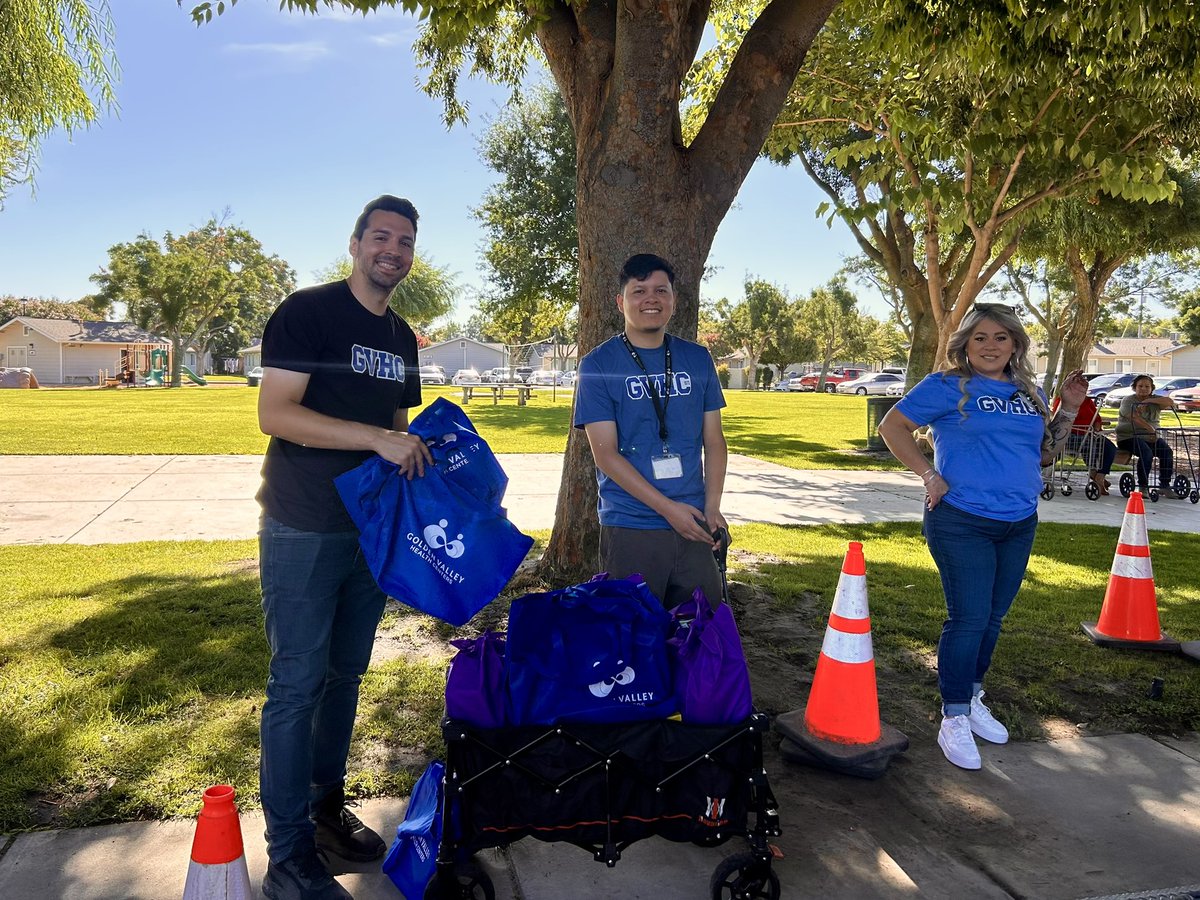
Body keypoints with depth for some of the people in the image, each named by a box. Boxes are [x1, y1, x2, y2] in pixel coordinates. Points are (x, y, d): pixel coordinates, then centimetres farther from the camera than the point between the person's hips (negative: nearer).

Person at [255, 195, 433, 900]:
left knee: (346, 676, 15)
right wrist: (379, 438, -23)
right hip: (304, 532, -7)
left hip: (373, 529, 7)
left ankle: (326, 807, 32)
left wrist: (420, 446, 3)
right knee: (297, 685, -2)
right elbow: (274, 413, -18)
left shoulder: (402, 338, 14)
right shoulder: (307, 312, -8)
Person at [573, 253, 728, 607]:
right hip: (629, 530, -3)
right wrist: (667, 508, -14)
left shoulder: (698, 359, 10)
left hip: (693, 526, 4)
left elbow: (713, 441, 11)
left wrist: (712, 508, -4)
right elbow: (605, 453, -8)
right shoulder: (597, 365, -2)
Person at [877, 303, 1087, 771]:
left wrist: (1069, 408, 6)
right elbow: (892, 425, -7)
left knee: (992, 618, 15)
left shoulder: (1029, 393, 12)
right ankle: (954, 720, 7)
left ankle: (972, 698, 33)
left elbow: (1044, 454, 18)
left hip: (1019, 525, 6)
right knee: (968, 619, -6)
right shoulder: (946, 386, -6)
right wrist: (930, 475, -12)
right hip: (962, 522, -6)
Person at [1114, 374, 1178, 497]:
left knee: (1167, 452, -22)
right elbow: (1135, 417, -17)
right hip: (1129, 437, -5)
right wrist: (1150, 429, -28)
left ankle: (1164, 486, -13)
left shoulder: (1154, 401, 16)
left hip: (1151, 438, 5)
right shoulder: (1127, 400, 1)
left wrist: (1149, 400, -12)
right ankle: (1142, 487, -23)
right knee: (1147, 453, -32)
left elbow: (1170, 402, -7)